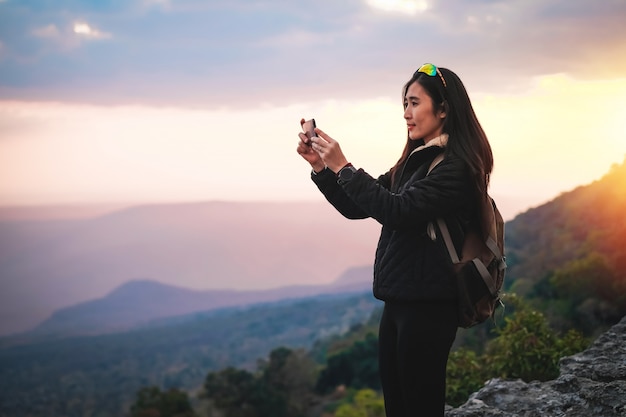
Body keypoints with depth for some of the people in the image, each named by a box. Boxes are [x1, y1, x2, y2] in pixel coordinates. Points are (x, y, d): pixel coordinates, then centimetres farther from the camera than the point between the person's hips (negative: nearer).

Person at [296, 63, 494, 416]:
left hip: (427, 306, -9)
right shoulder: (416, 162, 16)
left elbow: (399, 211, -21)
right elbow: (357, 207, 16)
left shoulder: (456, 166, -11)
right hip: (399, 301, 9)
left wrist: (343, 167, -19)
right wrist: (320, 165, 3)